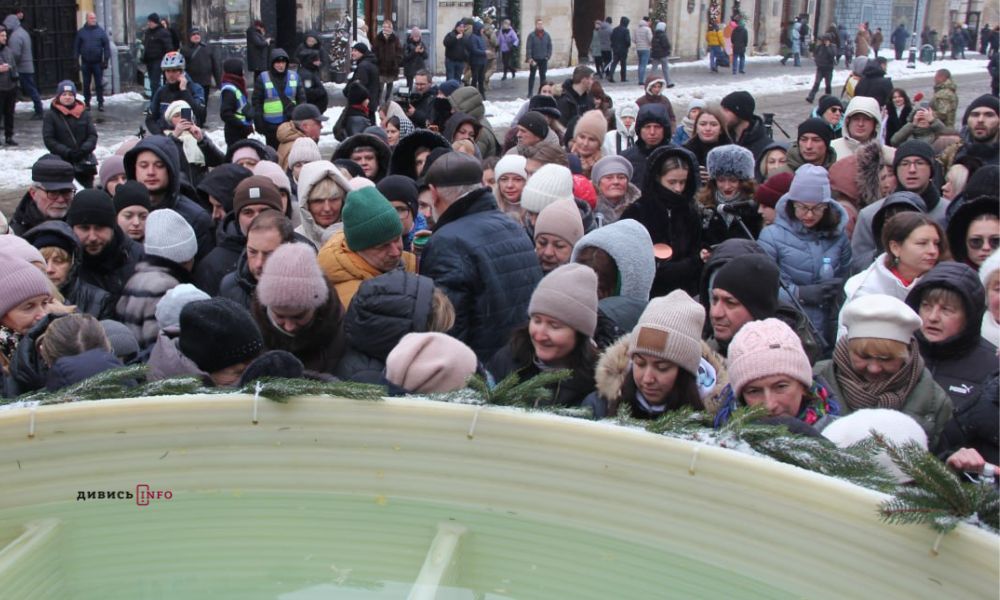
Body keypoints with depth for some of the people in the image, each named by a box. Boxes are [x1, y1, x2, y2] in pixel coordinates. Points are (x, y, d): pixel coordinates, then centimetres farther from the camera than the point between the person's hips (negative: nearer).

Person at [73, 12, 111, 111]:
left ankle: (100, 103, 7)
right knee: (86, 84, 8)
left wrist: (106, 60, -6)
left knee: (99, 84, 1)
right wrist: (76, 60, 1)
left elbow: (107, 46, 0)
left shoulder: (101, 31, 2)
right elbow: (76, 47, 6)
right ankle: (87, 103, 16)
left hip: (98, 62, -1)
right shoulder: (81, 32, 5)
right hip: (85, 63, 1)